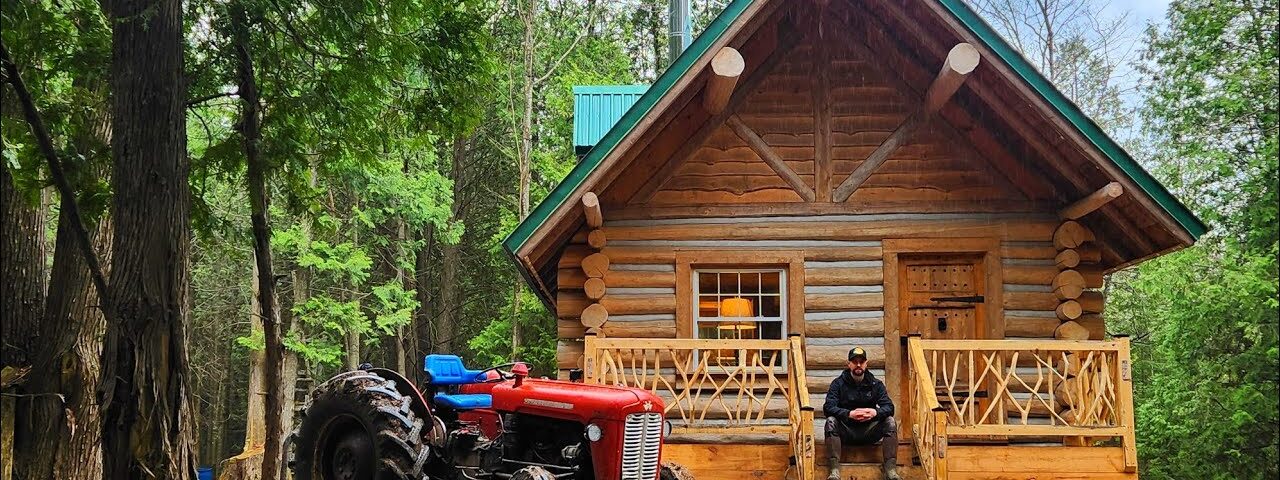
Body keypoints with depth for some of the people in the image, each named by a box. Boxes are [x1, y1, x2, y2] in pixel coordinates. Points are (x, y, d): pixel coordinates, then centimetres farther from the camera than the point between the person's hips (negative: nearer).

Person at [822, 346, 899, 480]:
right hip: (846, 432, -2)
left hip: (869, 432, 2)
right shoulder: (838, 383, 0)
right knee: (831, 421, -31)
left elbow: (889, 407, -5)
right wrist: (849, 414, -31)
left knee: (890, 421, -22)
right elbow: (828, 407, -14)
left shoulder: (876, 384, 6)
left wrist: (875, 412, -29)